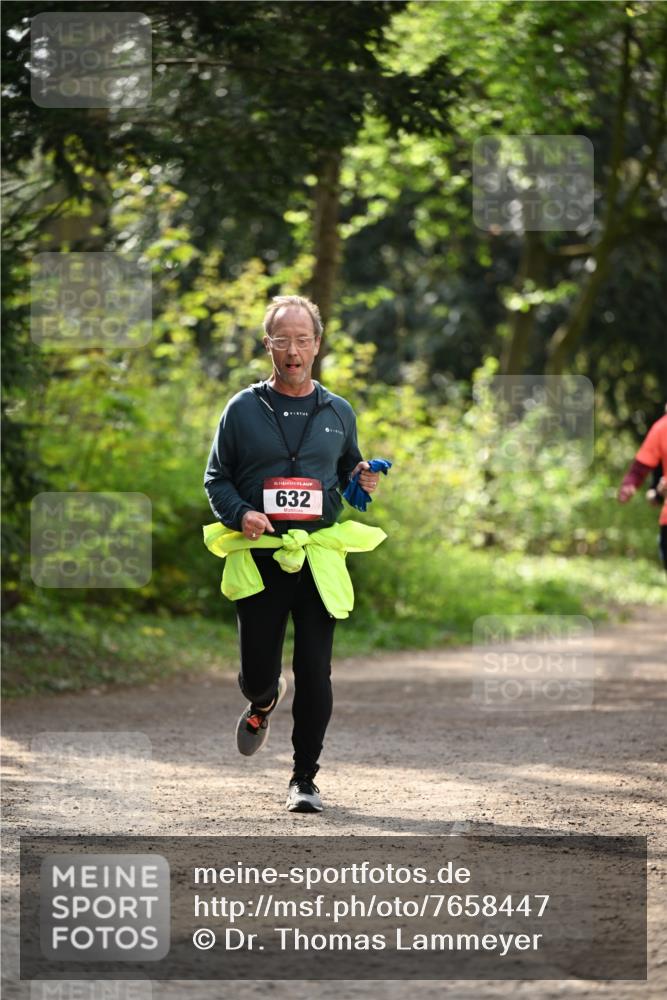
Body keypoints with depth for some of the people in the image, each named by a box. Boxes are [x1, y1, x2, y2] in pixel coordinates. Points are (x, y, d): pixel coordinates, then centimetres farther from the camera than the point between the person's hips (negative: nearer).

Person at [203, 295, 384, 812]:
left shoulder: (338, 412, 11)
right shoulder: (244, 409, 4)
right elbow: (217, 478, 8)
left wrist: (362, 481, 1)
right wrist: (239, 514, -11)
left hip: (319, 556, 1)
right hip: (259, 558, -1)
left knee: (315, 676, -4)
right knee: (257, 672, 2)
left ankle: (305, 778, 7)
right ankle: (264, 701, 40)